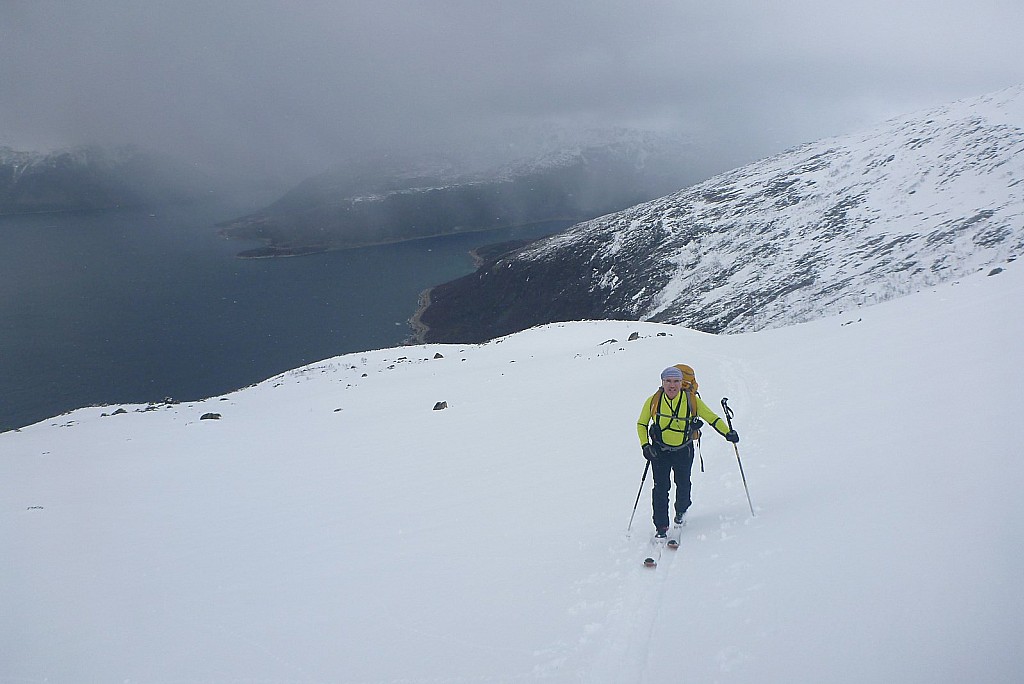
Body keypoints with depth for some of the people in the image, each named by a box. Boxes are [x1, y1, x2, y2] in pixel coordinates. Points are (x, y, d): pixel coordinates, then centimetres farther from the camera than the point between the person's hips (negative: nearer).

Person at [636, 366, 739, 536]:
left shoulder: (692, 400, -11)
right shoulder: (653, 401, -10)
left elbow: (712, 418, -2)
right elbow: (641, 424, 4)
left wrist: (727, 433, -14)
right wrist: (645, 445, -8)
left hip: (684, 451, 0)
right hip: (660, 450, 0)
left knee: (683, 485, 6)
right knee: (661, 487, -6)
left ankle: (681, 511, 38)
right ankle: (661, 526, 3)